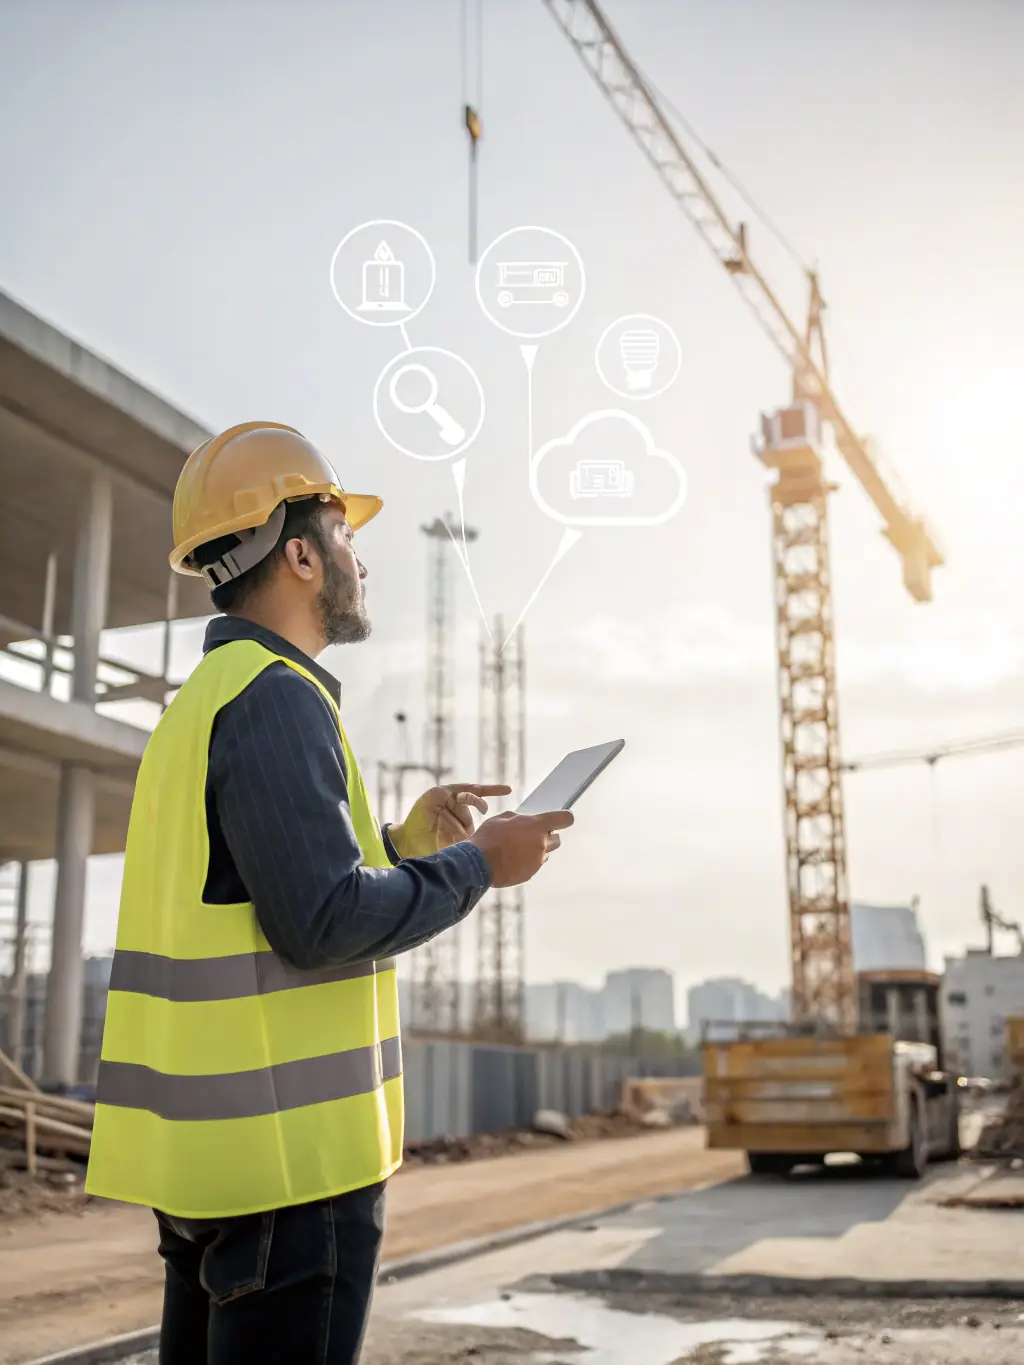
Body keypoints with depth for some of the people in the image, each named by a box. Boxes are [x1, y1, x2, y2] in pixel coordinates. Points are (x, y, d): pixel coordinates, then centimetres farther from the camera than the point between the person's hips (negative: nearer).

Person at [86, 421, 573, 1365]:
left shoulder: (202, 701, 16)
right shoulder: (277, 697, -15)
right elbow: (326, 922, -21)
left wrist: (408, 840, 15)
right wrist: (479, 864, -8)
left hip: (209, 1141, 10)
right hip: (288, 1146, -10)